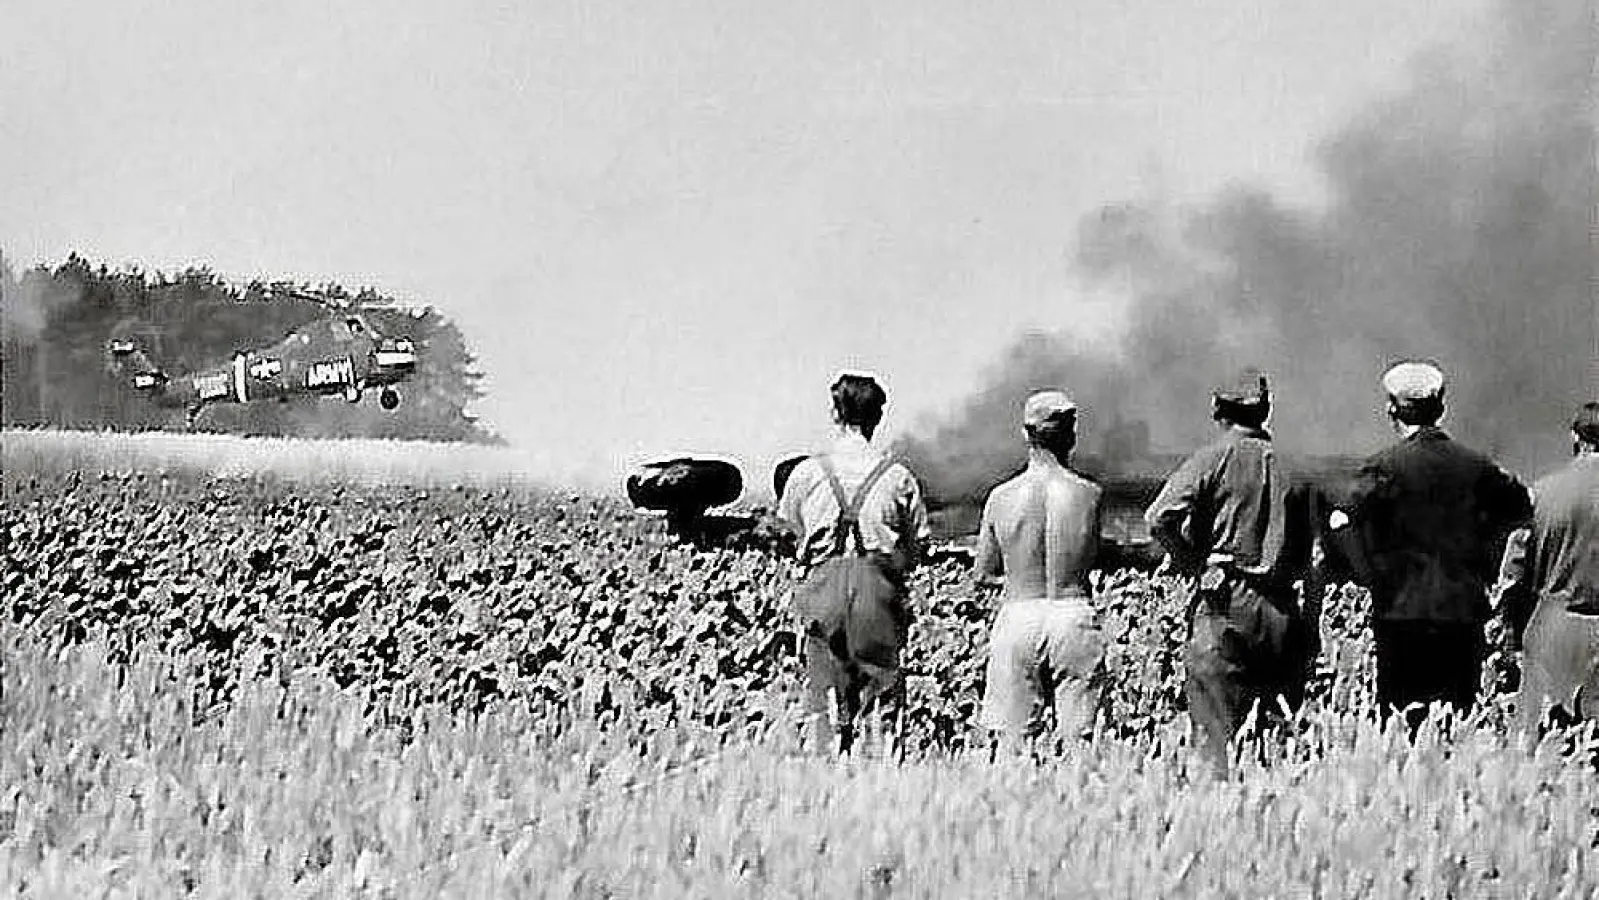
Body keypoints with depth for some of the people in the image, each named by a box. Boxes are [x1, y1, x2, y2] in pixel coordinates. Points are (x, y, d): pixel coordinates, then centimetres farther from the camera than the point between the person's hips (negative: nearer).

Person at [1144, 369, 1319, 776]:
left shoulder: (1214, 458, -3)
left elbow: (1160, 518, -16)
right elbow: (1315, 561, 12)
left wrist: (1190, 562, -1)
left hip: (1225, 607, -4)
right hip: (1283, 612, 4)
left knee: (1215, 733, -5)